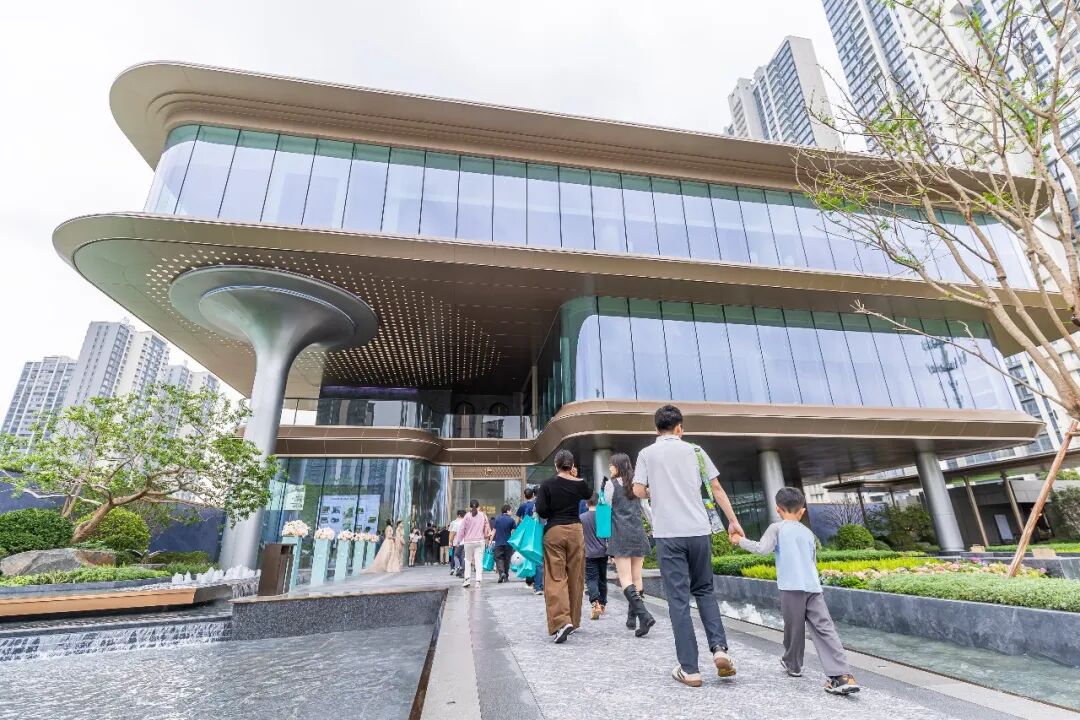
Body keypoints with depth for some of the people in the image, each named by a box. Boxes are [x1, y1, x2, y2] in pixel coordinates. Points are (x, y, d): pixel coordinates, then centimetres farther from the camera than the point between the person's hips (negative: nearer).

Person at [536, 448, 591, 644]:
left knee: (555, 578, 0)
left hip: (554, 531, -2)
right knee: (575, 577, 14)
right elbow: (588, 495, 21)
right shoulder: (579, 484, -1)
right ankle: (573, 620, 26)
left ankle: (561, 621, -15)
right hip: (575, 531, 2)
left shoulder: (547, 484, -6)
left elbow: (540, 510, -9)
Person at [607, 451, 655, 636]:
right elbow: (646, 509, 10)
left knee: (625, 578, -5)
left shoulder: (612, 484, -4)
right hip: (638, 534, 5)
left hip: (621, 534, -5)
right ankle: (632, 618, 18)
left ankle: (644, 614, -19)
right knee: (636, 577, 11)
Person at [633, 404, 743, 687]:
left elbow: (638, 491, -3)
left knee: (678, 599, 5)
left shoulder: (647, 454, 2)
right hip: (698, 531, 2)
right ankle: (719, 648, 6)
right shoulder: (694, 450, 6)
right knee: (704, 590, 20)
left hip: (668, 534, -2)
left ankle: (689, 669, 7)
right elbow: (716, 488, 6)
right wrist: (733, 520, 14)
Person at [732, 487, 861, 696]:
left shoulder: (777, 528, 1)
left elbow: (762, 549, -13)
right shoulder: (808, 532, 18)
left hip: (792, 587, -4)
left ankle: (793, 665, 28)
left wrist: (740, 540, -2)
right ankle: (841, 675, -10)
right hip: (813, 587, 4)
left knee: (794, 628, 11)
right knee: (825, 629, 0)